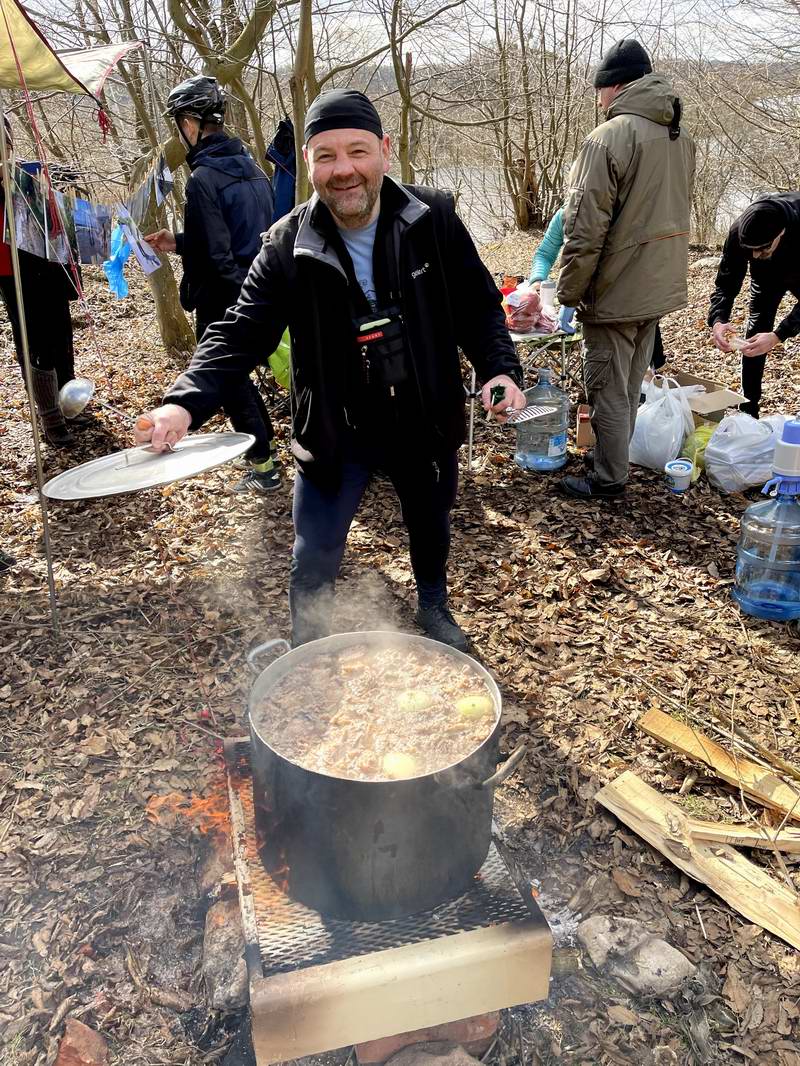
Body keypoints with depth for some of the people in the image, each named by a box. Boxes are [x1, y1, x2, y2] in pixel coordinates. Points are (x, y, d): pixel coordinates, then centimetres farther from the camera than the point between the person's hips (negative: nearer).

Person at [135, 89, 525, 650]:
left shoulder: (434, 218, -10)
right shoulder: (288, 244, -13)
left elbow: (478, 305, -2)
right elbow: (242, 332, -16)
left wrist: (500, 368, -19)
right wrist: (186, 402, -31)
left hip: (425, 420, 2)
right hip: (334, 429, -2)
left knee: (431, 526, 25)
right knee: (314, 563, 2)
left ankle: (434, 609, 56)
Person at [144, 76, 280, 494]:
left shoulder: (203, 179, -19)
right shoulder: (251, 166, 7)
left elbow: (214, 255, -23)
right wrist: (181, 242, 10)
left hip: (223, 302, -8)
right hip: (257, 294, 8)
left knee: (226, 381, 6)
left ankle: (264, 468, 11)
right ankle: (265, 441, 37)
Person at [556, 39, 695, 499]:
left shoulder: (609, 138, -17)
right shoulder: (682, 138, 10)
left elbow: (585, 228, -19)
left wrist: (570, 290, -10)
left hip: (616, 290, -8)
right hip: (661, 286, 8)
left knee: (609, 390, 3)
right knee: (631, 384, 19)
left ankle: (609, 478, 12)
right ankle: (615, 458, 32)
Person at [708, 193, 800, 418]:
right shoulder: (739, 232, -35)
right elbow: (726, 283, -26)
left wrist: (778, 336, -52)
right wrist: (718, 320, -45)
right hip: (767, 274, 2)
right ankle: (748, 412, 4)